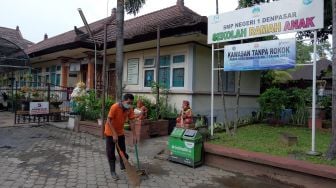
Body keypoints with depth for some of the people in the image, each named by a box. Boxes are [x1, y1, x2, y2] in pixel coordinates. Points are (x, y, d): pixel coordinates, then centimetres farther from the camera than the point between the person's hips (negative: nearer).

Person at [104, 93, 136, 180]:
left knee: (123, 150, 14)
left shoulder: (129, 109, -12)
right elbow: (109, 121, -25)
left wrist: (134, 135, -9)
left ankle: (123, 166, 36)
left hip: (120, 132, 5)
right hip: (110, 132, -5)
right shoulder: (115, 107, -28)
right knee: (111, 153, 0)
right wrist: (114, 134, -26)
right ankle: (113, 172, 11)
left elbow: (131, 122, -7)